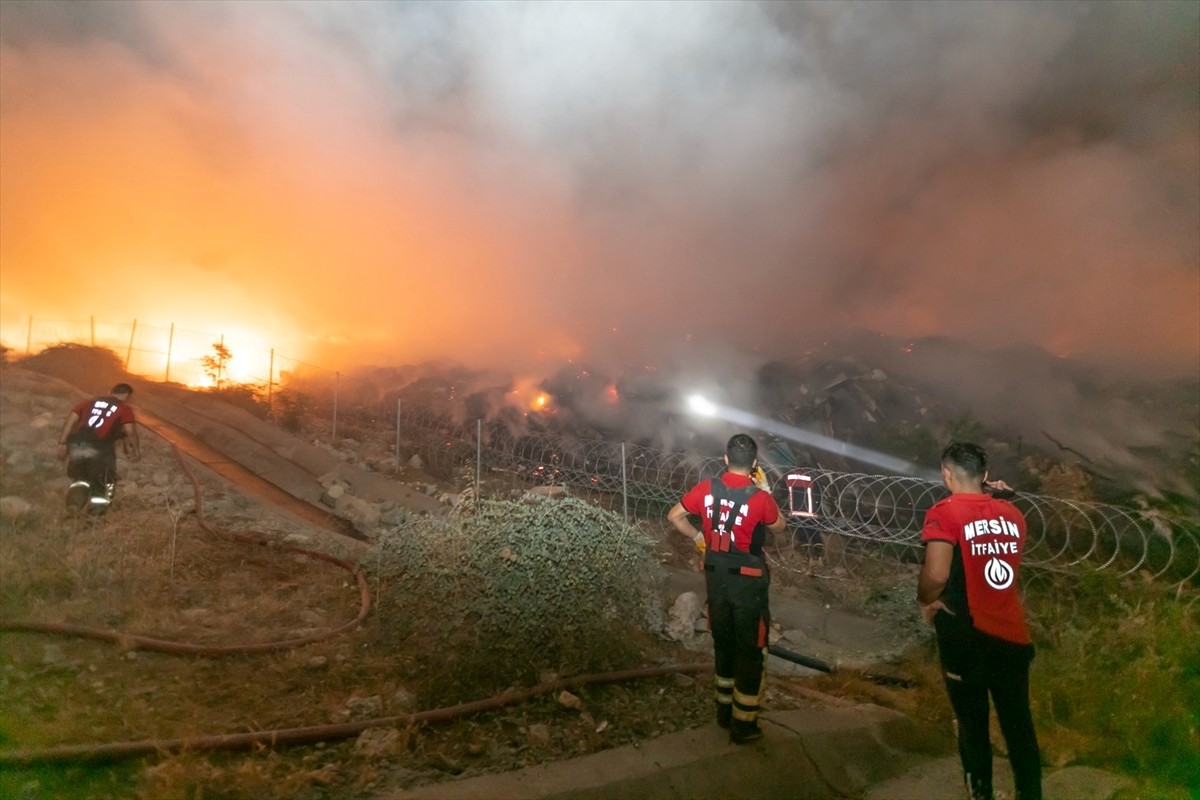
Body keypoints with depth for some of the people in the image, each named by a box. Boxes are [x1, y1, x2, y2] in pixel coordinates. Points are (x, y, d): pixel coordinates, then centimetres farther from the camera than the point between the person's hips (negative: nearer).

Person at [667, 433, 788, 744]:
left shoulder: (706, 488, -7)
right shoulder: (759, 498, -18)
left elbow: (674, 516, 2)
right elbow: (779, 527, 1)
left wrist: (698, 536, 13)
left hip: (716, 576, 4)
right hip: (747, 580, -4)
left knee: (723, 642, 20)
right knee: (750, 649, 9)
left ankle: (725, 709, 34)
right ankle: (743, 724, 18)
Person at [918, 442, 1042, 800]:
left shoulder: (945, 512, -14)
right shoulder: (1011, 513, 4)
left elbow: (937, 574, -24)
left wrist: (926, 601, -4)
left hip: (967, 636, -4)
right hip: (1012, 634, 5)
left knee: (973, 725, 12)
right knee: (1019, 724, 17)